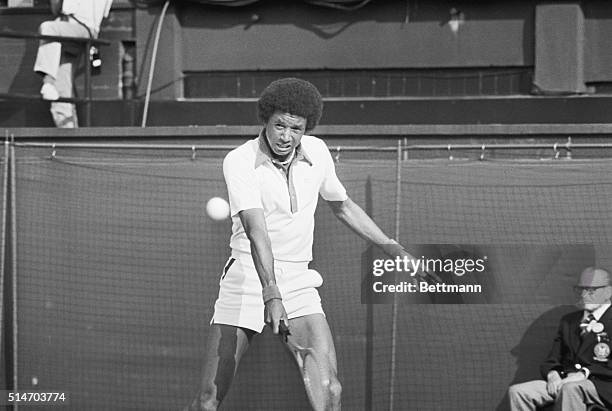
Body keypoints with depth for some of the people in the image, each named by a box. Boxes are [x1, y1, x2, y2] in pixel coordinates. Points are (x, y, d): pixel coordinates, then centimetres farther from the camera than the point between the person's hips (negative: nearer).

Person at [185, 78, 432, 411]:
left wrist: (394, 249, 19)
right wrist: (271, 295, -37)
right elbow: (256, 231, -25)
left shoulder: (316, 152, 3)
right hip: (247, 277, -4)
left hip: (298, 281, 4)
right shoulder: (239, 162, -12)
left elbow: (343, 206, 21)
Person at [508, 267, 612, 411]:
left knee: (570, 388, -40)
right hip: (564, 381, 7)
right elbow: (551, 361, 19)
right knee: (517, 392, -16)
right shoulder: (568, 321, 23)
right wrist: (552, 375, -5)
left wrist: (584, 373, -20)